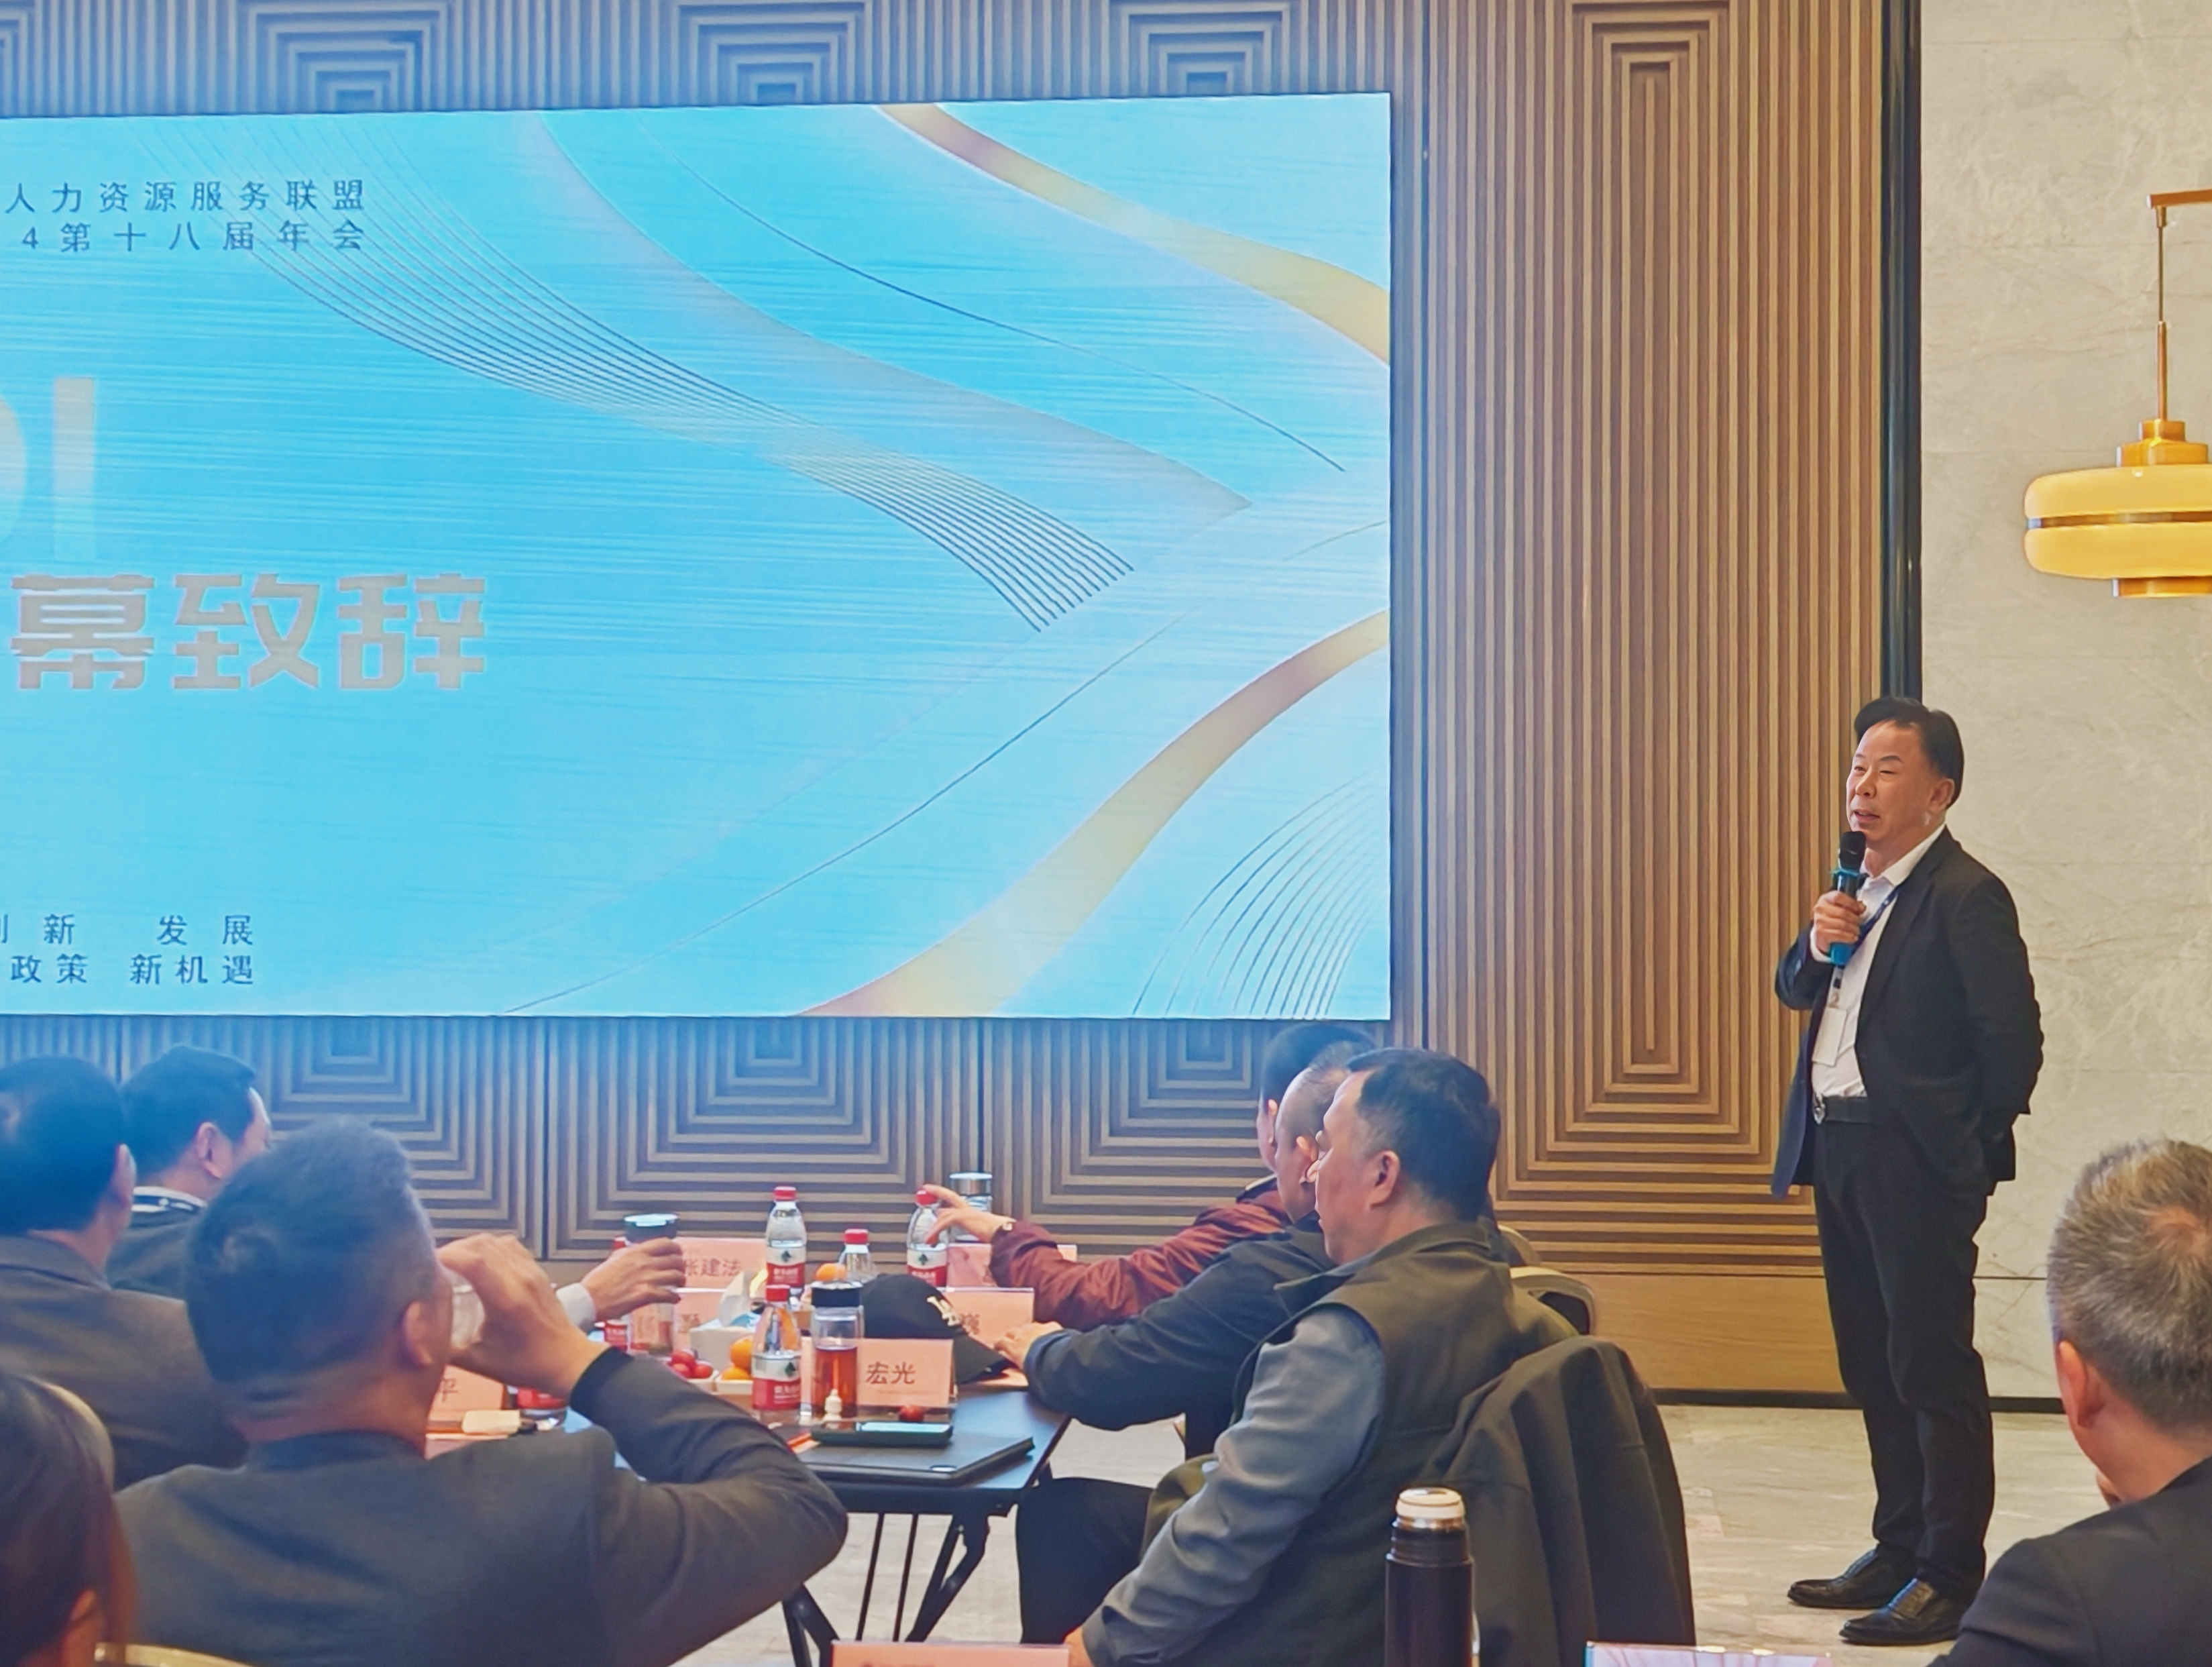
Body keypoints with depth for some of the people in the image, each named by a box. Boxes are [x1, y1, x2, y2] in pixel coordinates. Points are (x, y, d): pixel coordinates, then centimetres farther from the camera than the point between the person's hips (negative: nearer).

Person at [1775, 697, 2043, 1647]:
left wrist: (1973, 1151, -6)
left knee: (1933, 1366, -5)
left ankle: (1949, 1572, 2)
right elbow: (1795, 992, 19)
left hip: (1915, 1164, -9)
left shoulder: (1966, 897, -12)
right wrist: (1815, 946, -2)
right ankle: (1899, 1548, 24)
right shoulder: (1858, 888, 14)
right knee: (1872, 1365, 14)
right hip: (1839, 1151, 9)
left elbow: (2013, 1038, -13)